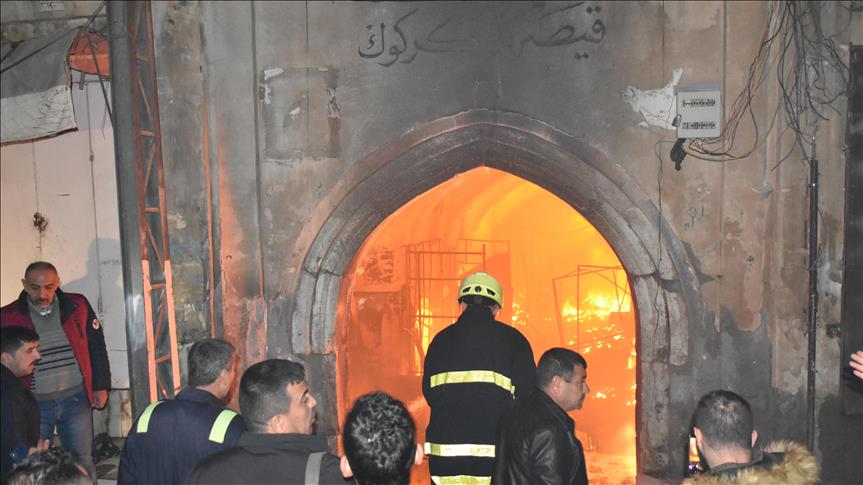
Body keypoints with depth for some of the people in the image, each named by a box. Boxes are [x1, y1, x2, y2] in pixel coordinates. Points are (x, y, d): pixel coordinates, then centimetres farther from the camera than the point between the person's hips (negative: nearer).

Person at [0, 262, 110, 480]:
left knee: (83, 464, 10)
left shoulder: (78, 305, -1)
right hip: (33, 405, 0)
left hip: (76, 399, 1)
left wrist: (101, 386, 7)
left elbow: (96, 347, 7)